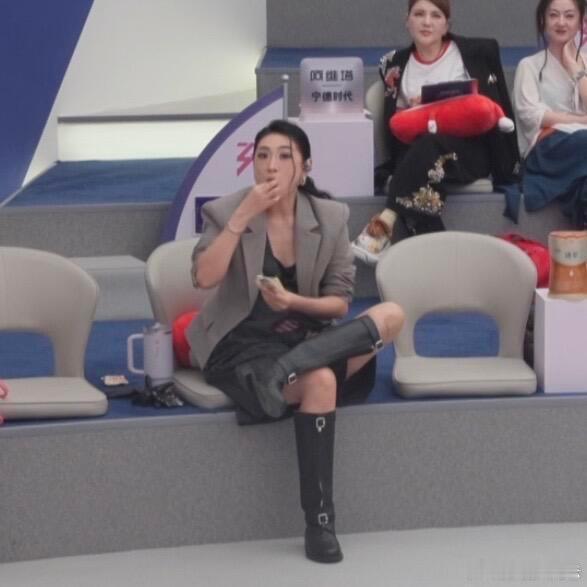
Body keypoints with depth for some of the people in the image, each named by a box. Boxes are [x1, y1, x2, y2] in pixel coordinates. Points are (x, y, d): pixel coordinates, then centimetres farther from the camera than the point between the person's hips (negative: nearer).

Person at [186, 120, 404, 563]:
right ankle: (319, 523, -27)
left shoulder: (331, 217, 2)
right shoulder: (226, 212, -4)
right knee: (319, 382, -34)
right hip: (243, 344, -4)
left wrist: (292, 302, -18)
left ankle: (287, 371, -40)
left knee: (391, 315, -23)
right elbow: (204, 278, -20)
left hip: (305, 338, 4)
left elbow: (340, 302, 2)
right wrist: (244, 216, -22)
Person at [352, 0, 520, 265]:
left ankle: (384, 225, -45)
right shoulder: (395, 64, 15)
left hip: (469, 151, -2)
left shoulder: (479, 52, 9)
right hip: (414, 155, 2)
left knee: (428, 145, -37)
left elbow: (496, 108, 9)